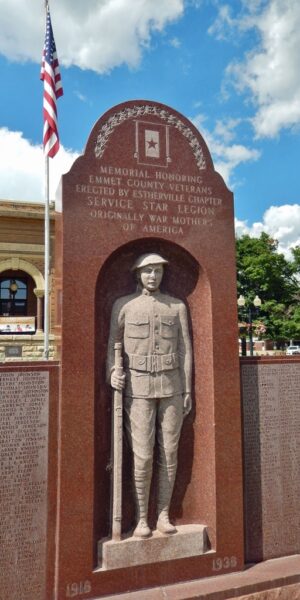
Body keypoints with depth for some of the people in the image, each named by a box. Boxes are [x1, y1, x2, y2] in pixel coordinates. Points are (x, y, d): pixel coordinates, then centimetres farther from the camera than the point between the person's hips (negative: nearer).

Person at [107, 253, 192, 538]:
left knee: (169, 453, 6)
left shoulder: (177, 306, 7)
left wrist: (187, 390, 4)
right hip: (138, 388, -2)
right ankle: (141, 518, 14)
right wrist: (112, 374, -14)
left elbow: (185, 350, 7)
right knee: (142, 456, -3)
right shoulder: (123, 305, 2)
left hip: (171, 387, 2)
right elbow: (112, 343, 4)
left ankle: (163, 515, 21)